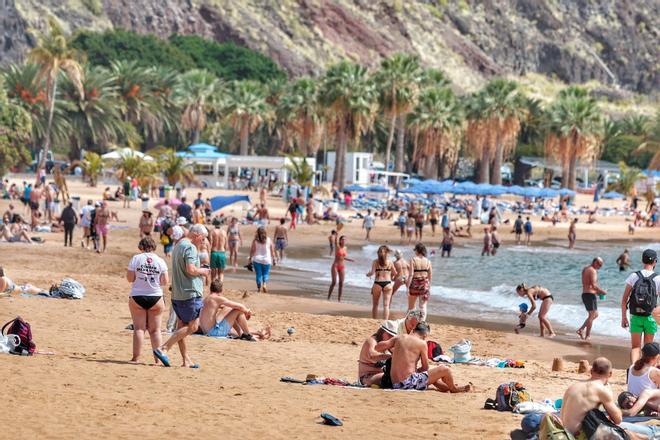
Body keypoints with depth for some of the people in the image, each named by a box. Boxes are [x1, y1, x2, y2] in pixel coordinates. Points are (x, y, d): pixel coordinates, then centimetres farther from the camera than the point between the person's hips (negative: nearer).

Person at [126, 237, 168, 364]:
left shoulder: (136, 258, -5)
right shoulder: (160, 261, -1)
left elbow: (130, 278, -5)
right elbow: (165, 282, -2)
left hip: (137, 297, -1)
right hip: (155, 297, 1)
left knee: (139, 328, 3)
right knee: (155, 330, 7)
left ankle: (136, 357, -2)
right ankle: (158, 358, 4)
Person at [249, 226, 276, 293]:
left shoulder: (255, 240, -6)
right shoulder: (268, 240, -2)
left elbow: (252, 250, -7)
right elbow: (272, 251, 1)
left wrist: (250, 258, 1)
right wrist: (274, 259, 9)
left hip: (257, 260, -1)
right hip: (266, 260, 1)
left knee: (258, 274, 7)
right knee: (265, 274, 12)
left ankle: (259, 288, 8)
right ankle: (264, 284, -11)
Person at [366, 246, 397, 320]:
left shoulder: (375, 262, -1)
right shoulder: (389, 262, 2)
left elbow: (372, 272, -10)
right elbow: (395, 273, 8)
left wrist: (368, 274, 11)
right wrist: (392, 277, 28)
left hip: (377, 283, 0)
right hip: (387, 283, 0)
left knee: (375, 304, 14)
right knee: (386, 305, 0)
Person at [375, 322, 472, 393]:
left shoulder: (399, 338, 6)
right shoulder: (421, 344, -7)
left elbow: (378, 347, 2)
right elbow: (425, 368, 2)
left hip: (395, 385, 7)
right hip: (409, 383, -7)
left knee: (431, 376, 33)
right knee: (444, 370, 6)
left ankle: (448, 388, 48)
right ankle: (454, 389, 32)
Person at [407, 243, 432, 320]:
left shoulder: (413, 260, -10)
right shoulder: (427, 261, 1)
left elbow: (411, 275, -14)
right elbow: (430, 276, 4)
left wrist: (408, 287, -12)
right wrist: (428, 286, 18)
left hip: (415, 284, -2)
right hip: (425, 285, 2)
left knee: (411, 307, 13)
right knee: (423, 306, 5)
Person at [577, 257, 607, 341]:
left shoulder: (585, 269, 17)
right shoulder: (593, 271, -13)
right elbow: (594, 286, -21)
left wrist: (597, 291, 17)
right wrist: (602, 291, -7)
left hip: (584, 294, 9)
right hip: (590, 295, -9)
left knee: (595, 314, 18)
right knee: (592, 315, -2)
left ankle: (581, 330, 10)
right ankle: (587, 335, -1)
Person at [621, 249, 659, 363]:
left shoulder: (633, 277, -2)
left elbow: (624, 299, -1)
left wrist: (624, 317, 7)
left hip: (635, 317, 1)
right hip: (650, 318, -1)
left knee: (635, 347, 5)